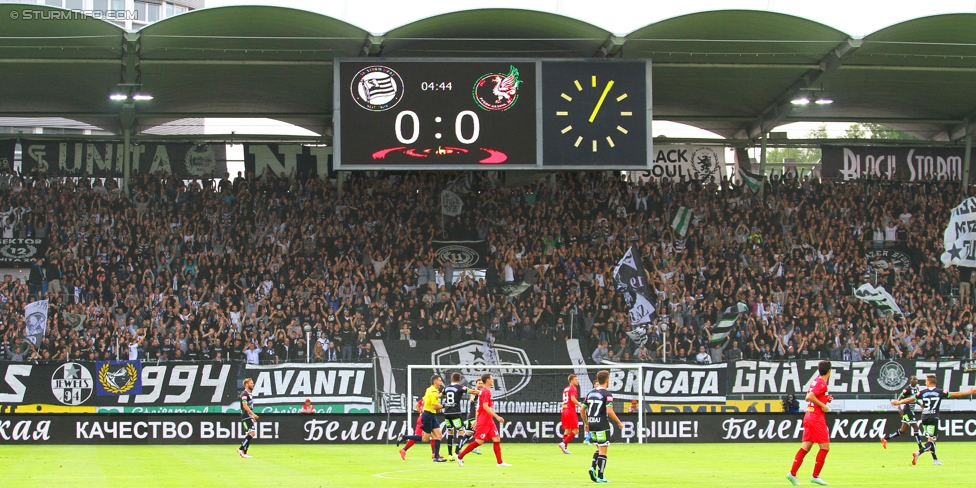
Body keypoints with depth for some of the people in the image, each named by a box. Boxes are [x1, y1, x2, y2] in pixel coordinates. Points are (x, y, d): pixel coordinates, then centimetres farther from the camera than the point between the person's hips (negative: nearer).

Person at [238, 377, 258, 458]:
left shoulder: (249, 394, 18)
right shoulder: (244, 394, -12)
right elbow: (245, 406, -20)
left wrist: (253, 417, 21)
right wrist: (253, 414, -25)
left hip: (249, 416, 10)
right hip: (246, 416, -10)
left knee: (251, 434, 8)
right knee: (252, 433, -17)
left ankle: (244, 452, 9)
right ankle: (241, 449, -14)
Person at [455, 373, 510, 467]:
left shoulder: (484, 391, 16)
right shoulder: (486, 391, -14)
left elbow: (479, 407, 21)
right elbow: (485, 407, -22)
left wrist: (476, 420, 23)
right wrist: (497, 416, -23)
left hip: (489, 421, 10)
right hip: (483, 422, -10)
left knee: (496, 439, 1)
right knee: (479, 441, -7)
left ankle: (500, 462, 0)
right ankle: (460, 456, 3)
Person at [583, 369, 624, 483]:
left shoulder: (590, 393, 10)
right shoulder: (607, 394, -10)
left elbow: (582, 410, 13)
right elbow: (609, 411, -19)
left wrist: (587, 423, 25)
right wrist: (619, 423, -7)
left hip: (592, 425, 7)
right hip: (602, 426, -7)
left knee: (599, 448, 21)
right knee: (603, 451, -1)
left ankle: (593, 467, 1)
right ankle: (600, 477, 0)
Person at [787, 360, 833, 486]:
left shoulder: (816, 381, 14)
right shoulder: (822, 383, -13)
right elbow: (809, 397, -23)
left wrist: (826, 399, 13)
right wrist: (823, 405, -17)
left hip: (808, 417, 9)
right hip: (817, 418, -9)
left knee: (805, 447, 7)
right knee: (825, 447, -2)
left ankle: (792, 473, 2)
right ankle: (815, 476, -1)